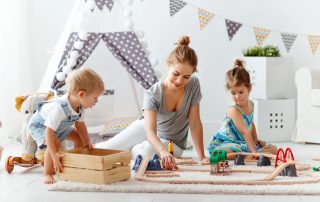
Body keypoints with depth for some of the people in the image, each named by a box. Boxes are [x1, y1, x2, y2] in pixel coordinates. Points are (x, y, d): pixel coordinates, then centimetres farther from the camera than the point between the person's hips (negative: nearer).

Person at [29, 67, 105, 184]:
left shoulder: (80, 107, -20)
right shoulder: (58, 108, -45)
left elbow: (80, 125, -2)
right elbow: (49, 133, -44)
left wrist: (87, 143, -1)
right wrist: (54, 155, -43)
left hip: (60, 126, 8)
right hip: (39, 125, -8)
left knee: (79, 137, 9)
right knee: (55, 143, -32)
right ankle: (48, 174, -18)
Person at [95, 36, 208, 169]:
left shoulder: (193, 85, -21)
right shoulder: (153, 94, -27)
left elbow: (195, 123, -16)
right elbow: (150, 131, -39)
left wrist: (202, 157, -20)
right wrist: (163, 151, -60)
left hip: (172, 143, 1)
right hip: (146, 130, 0)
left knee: (146, 151, -32)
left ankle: (125, 151, 4)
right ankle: (94, 148, 27)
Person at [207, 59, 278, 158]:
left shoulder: (251, 104, 2)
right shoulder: (233, 111, -23)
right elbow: (245, 132, -30)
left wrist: (256, 140, 7)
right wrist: (255, 152, -33)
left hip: (243, 143, 8)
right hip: (223, 143, -8)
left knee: (274, 149, -3)